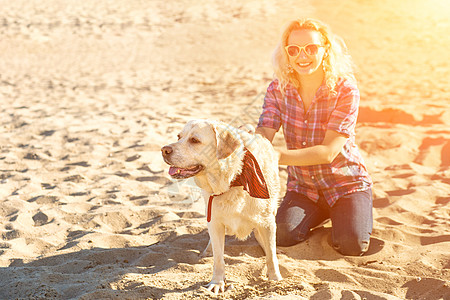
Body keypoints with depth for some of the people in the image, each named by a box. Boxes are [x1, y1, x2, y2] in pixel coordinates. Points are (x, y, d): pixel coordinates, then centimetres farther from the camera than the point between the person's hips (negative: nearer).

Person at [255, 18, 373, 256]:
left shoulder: (345, 90, -20)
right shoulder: (279, 88, -7)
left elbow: (328, 152, -26)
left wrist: (277, 156, -38)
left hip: (345, 182, -3)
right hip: (302, 186, 3)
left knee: (351, 245, -23)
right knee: (281, 235, -20)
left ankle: (351, 213, 14)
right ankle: (321, 214, 13)